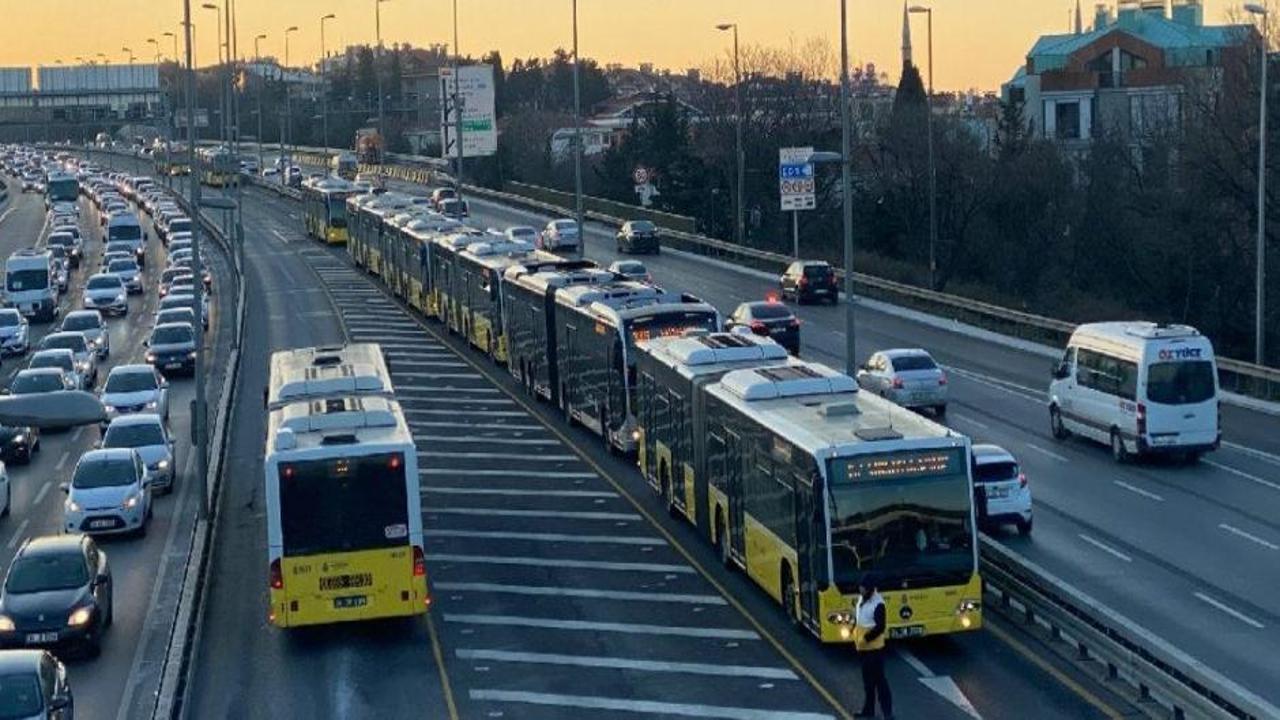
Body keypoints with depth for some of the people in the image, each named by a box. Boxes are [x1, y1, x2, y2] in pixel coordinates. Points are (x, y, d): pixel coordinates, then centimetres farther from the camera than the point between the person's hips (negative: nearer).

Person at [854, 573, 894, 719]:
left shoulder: (878, 604, -20)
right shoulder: (862, 599, 6)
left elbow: (880, 627, -22)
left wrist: (865, 639, -19)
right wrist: (856, 636, 10)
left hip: (874, 648, -9)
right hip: (863, 647, 9)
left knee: (879, 679, -7)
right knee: (867, 680, 17)